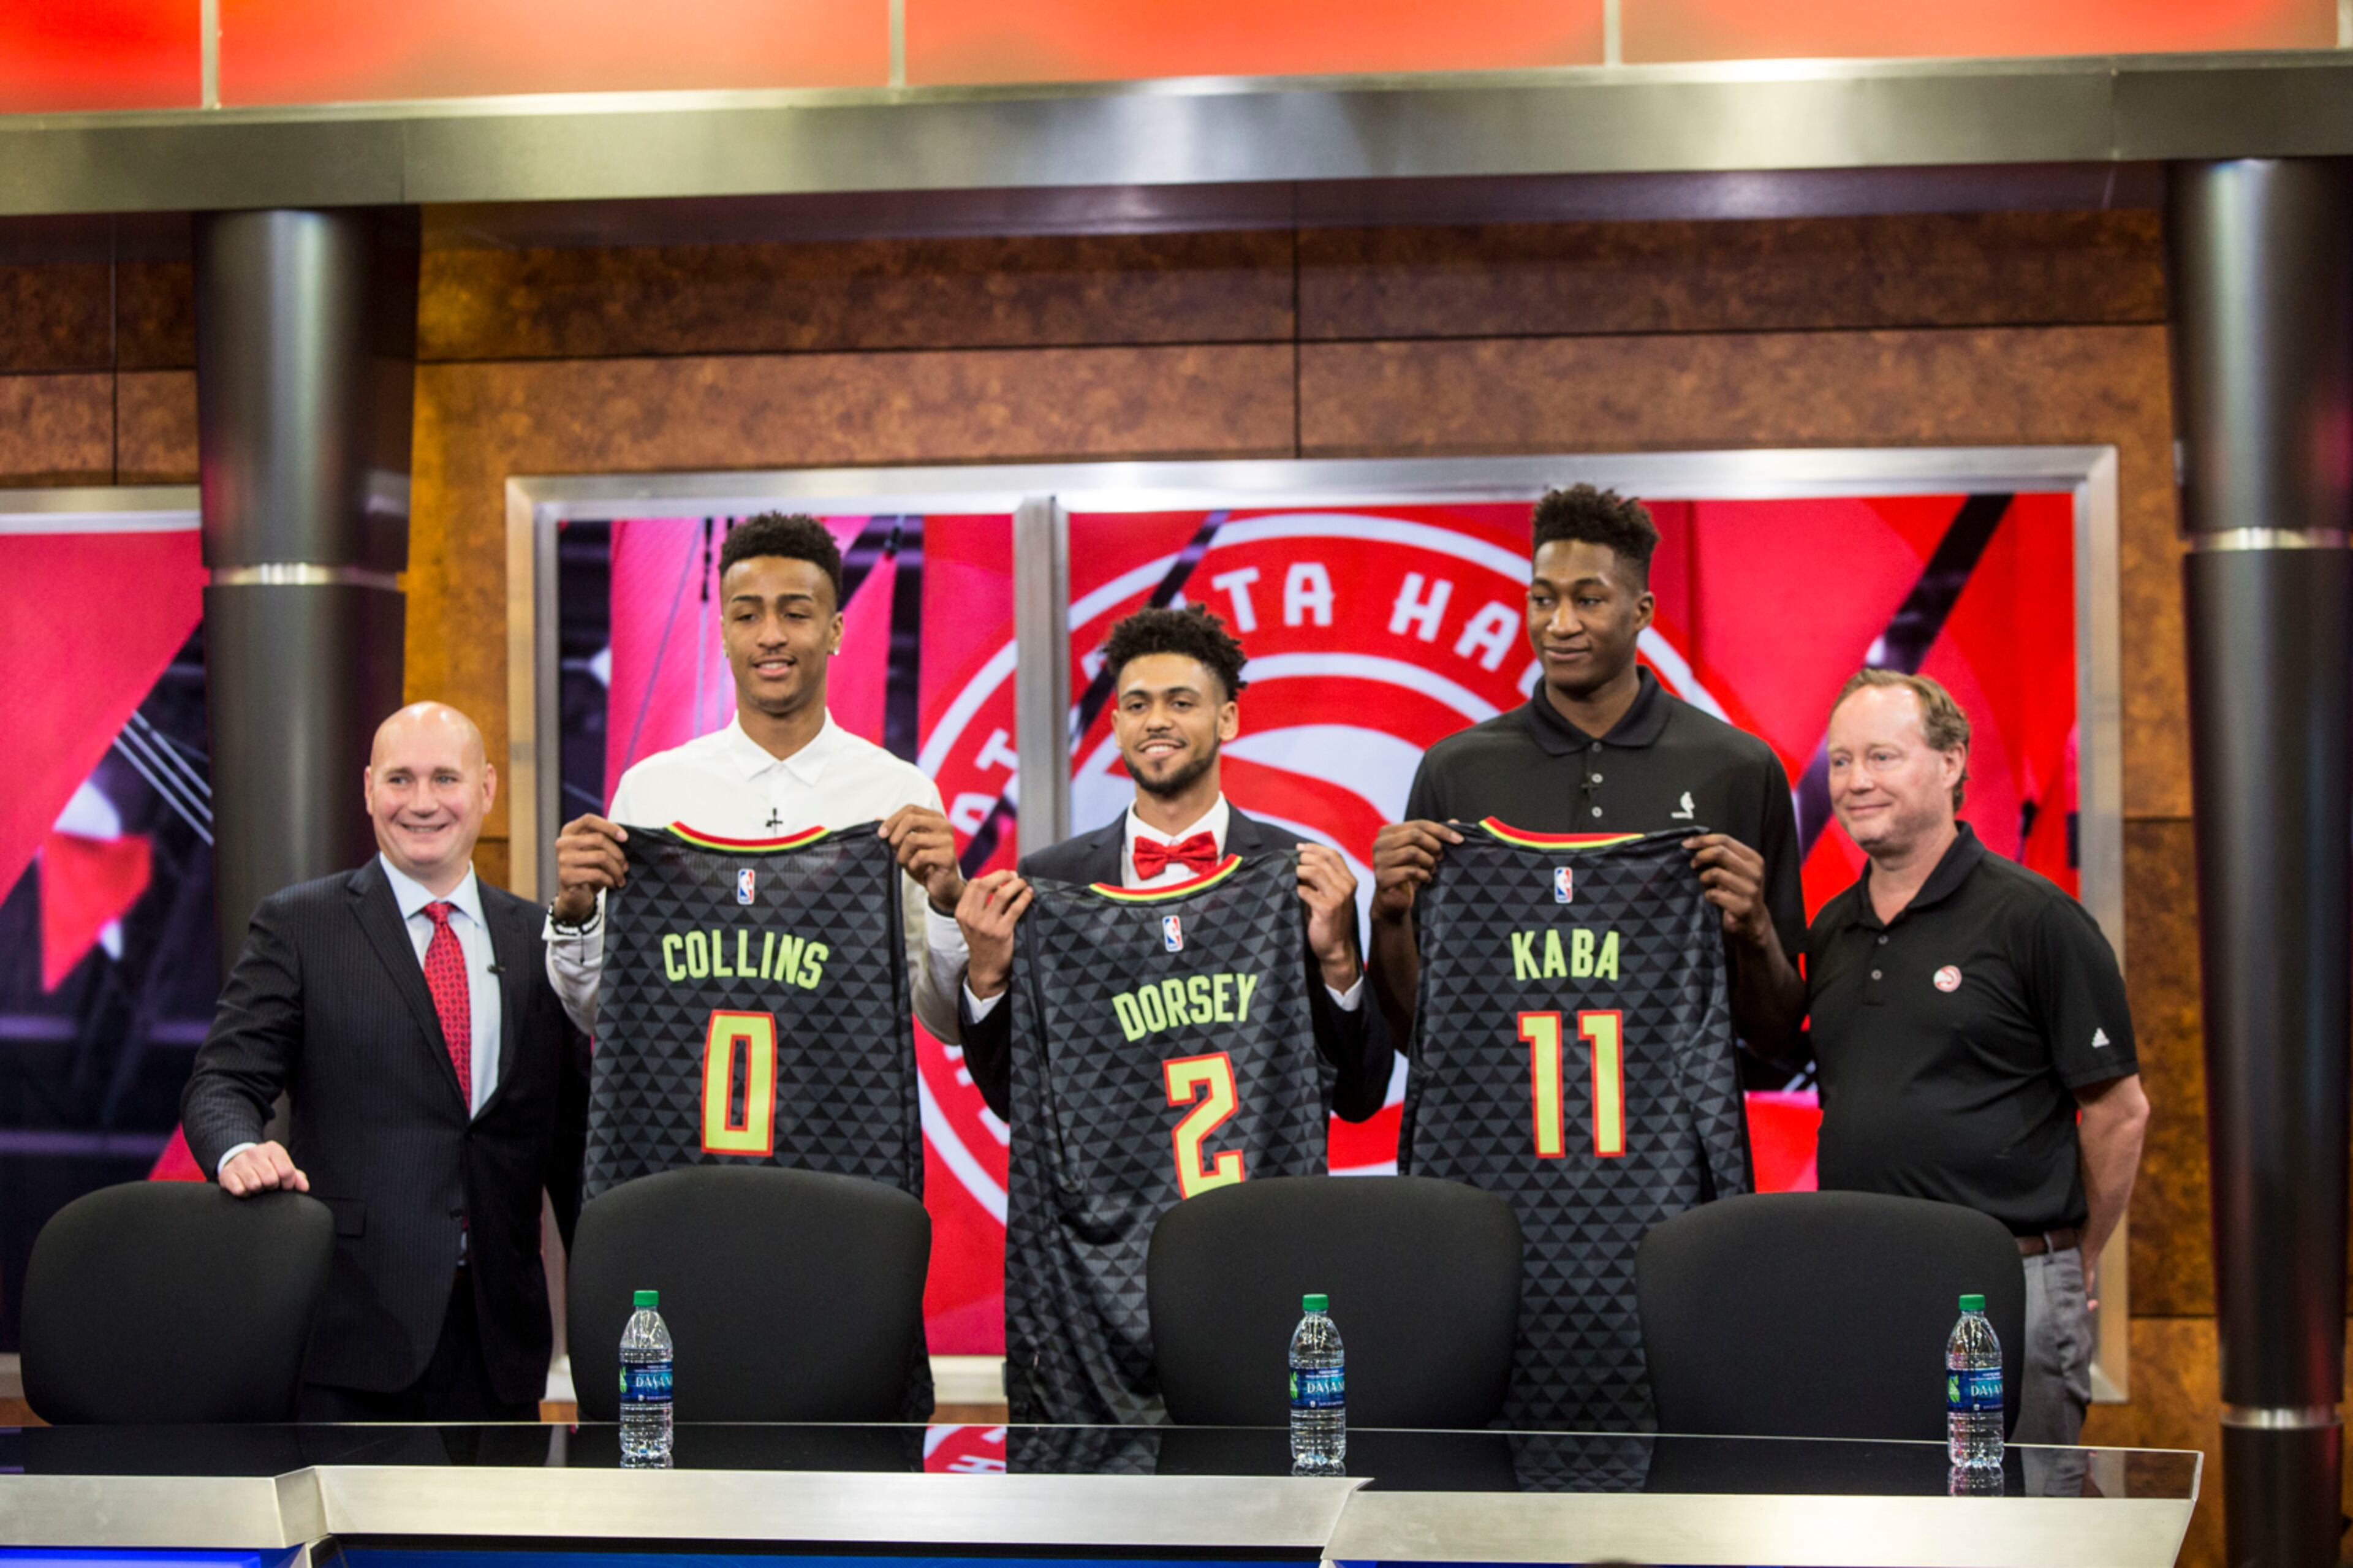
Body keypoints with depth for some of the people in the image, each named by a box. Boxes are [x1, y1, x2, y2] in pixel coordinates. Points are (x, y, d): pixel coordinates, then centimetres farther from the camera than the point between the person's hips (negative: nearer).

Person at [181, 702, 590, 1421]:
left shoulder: (539, 938, 13)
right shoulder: (299, 927, 4)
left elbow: (570, 1131, 15)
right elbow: (224, 1081, -1)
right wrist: (240, 1150, -25)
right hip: (352, 1322, -3)